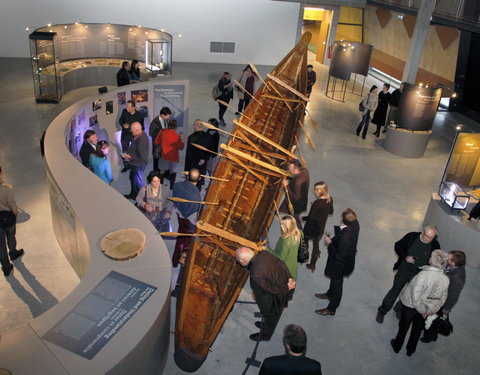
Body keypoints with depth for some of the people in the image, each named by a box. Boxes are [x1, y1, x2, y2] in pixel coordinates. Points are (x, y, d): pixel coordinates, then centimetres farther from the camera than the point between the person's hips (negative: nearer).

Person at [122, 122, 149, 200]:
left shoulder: (142, 140, -33)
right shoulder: (137, 135, -5)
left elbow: (141, 157, -31)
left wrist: (130, 156, -21)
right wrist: (128, 153, -2)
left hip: (139, 164, -10)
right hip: (134, 163, 10)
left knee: (138, 182, 8)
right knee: (132, 178, 27)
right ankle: (133, 194, 49)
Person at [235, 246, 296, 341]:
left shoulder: (256, 274, -38)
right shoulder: (264, 254, -18)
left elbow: (272, 289, -27)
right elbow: (281, 263, -8)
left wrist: (287, 288, -12)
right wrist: (289, 277, -9)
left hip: (275, 297, -7)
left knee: (270, 315, 24)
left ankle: (265, 335, 53)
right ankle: (266, 325, 63)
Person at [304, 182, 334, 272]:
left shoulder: (316, 203, -31)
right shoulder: (330, 199, -10)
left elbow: (310, 217, -23)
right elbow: (331, 212, 7)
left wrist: (302, 218, -5)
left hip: (311, 228, -6)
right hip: (321, 228, 6)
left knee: (304, 242, 21)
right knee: (316, 245, 21)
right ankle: (312, 265, 34)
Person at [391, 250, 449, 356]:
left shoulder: (423, 275, -37)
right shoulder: (446, 279, -20)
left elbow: (415, 297, -31)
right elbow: (442, 299, -6)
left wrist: (422, 310, -15)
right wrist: (430, 311, 5)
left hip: (410, 305, -4)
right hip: (427, 308, 4)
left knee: (403, 327, 22)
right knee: (417, 329, 27)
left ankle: (397, 346, 44)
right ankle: (410, 350, 47)